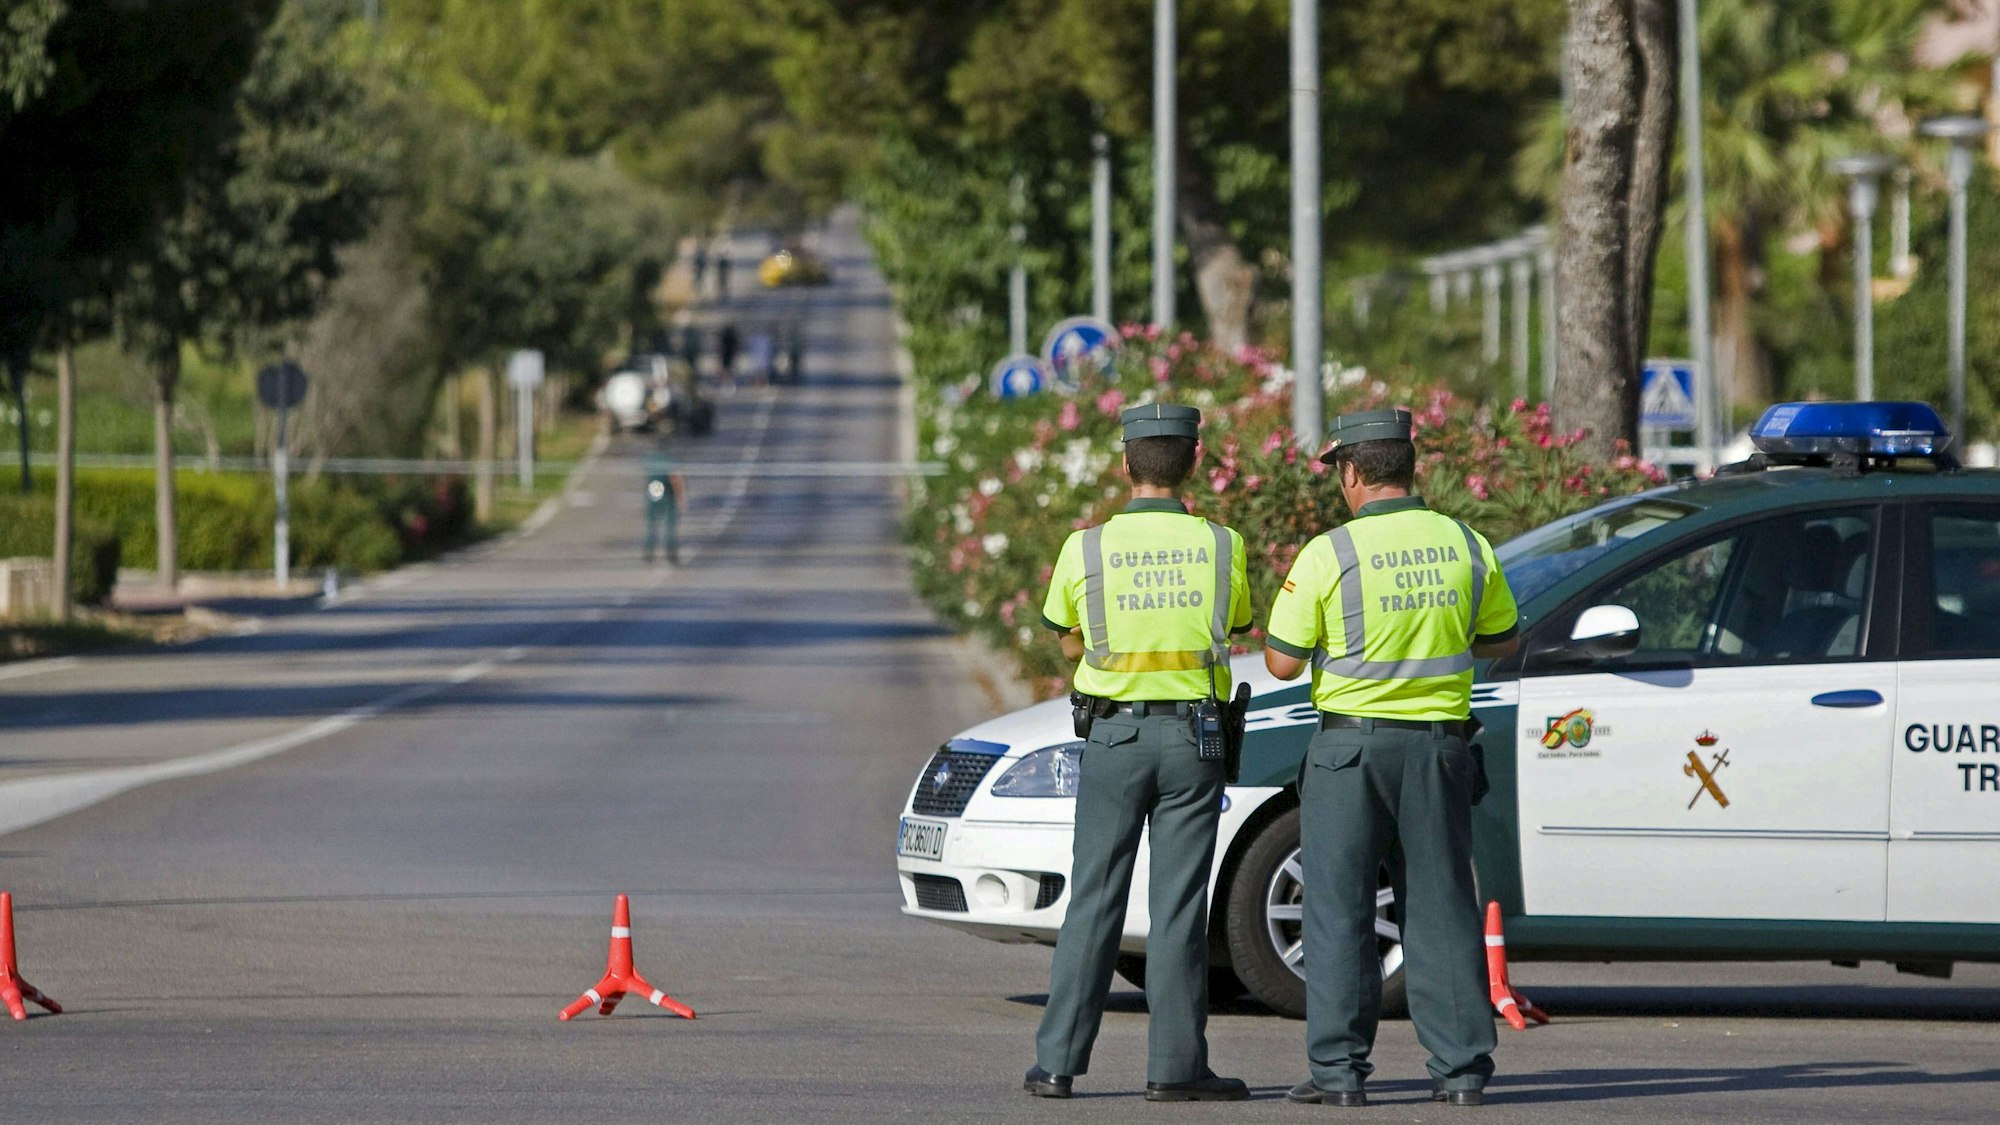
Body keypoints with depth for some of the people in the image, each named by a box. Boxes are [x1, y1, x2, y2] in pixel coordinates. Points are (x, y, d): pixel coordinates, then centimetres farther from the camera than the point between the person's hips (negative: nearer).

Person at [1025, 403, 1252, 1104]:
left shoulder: (1086, 549, -4)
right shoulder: (1220, 547, -3)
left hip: (1113, 736, 0)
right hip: (1194, 738, 0)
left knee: (1094, 902, 5)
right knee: (1178, 907, 2)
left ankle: (1058, 1062, 4)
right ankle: (1176, 1066, 1)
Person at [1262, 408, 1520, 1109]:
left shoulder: (1328, 555, -11)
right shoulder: (1466, 548, 1)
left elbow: (1283, 662, -8)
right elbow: (1503, 641, 14)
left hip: (1351, 745, -3)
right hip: (1440, 745, 3)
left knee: (1340, 911, 4)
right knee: (1442, 906, 9)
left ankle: (1340, 1070, 1)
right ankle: (1460, 1069, 6)